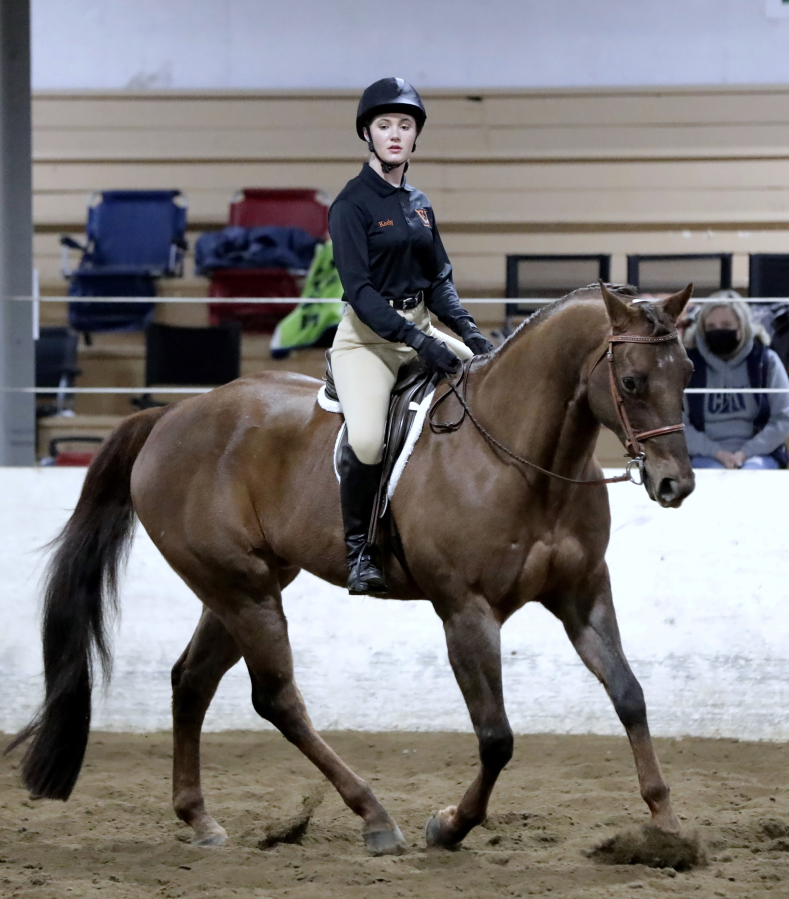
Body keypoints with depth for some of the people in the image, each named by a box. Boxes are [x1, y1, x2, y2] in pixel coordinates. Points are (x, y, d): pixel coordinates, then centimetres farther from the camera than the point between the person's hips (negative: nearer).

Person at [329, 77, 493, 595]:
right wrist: (417, 341, -25)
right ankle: (357, 549, -9)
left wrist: (471, 333, -2)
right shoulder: (353, 204, -7)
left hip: (422, 329, 7)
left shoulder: (419, 205, 13)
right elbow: (359, 289, -16)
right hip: (369, 335, -7)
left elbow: (439, 280, 15)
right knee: (367, 440, -28)